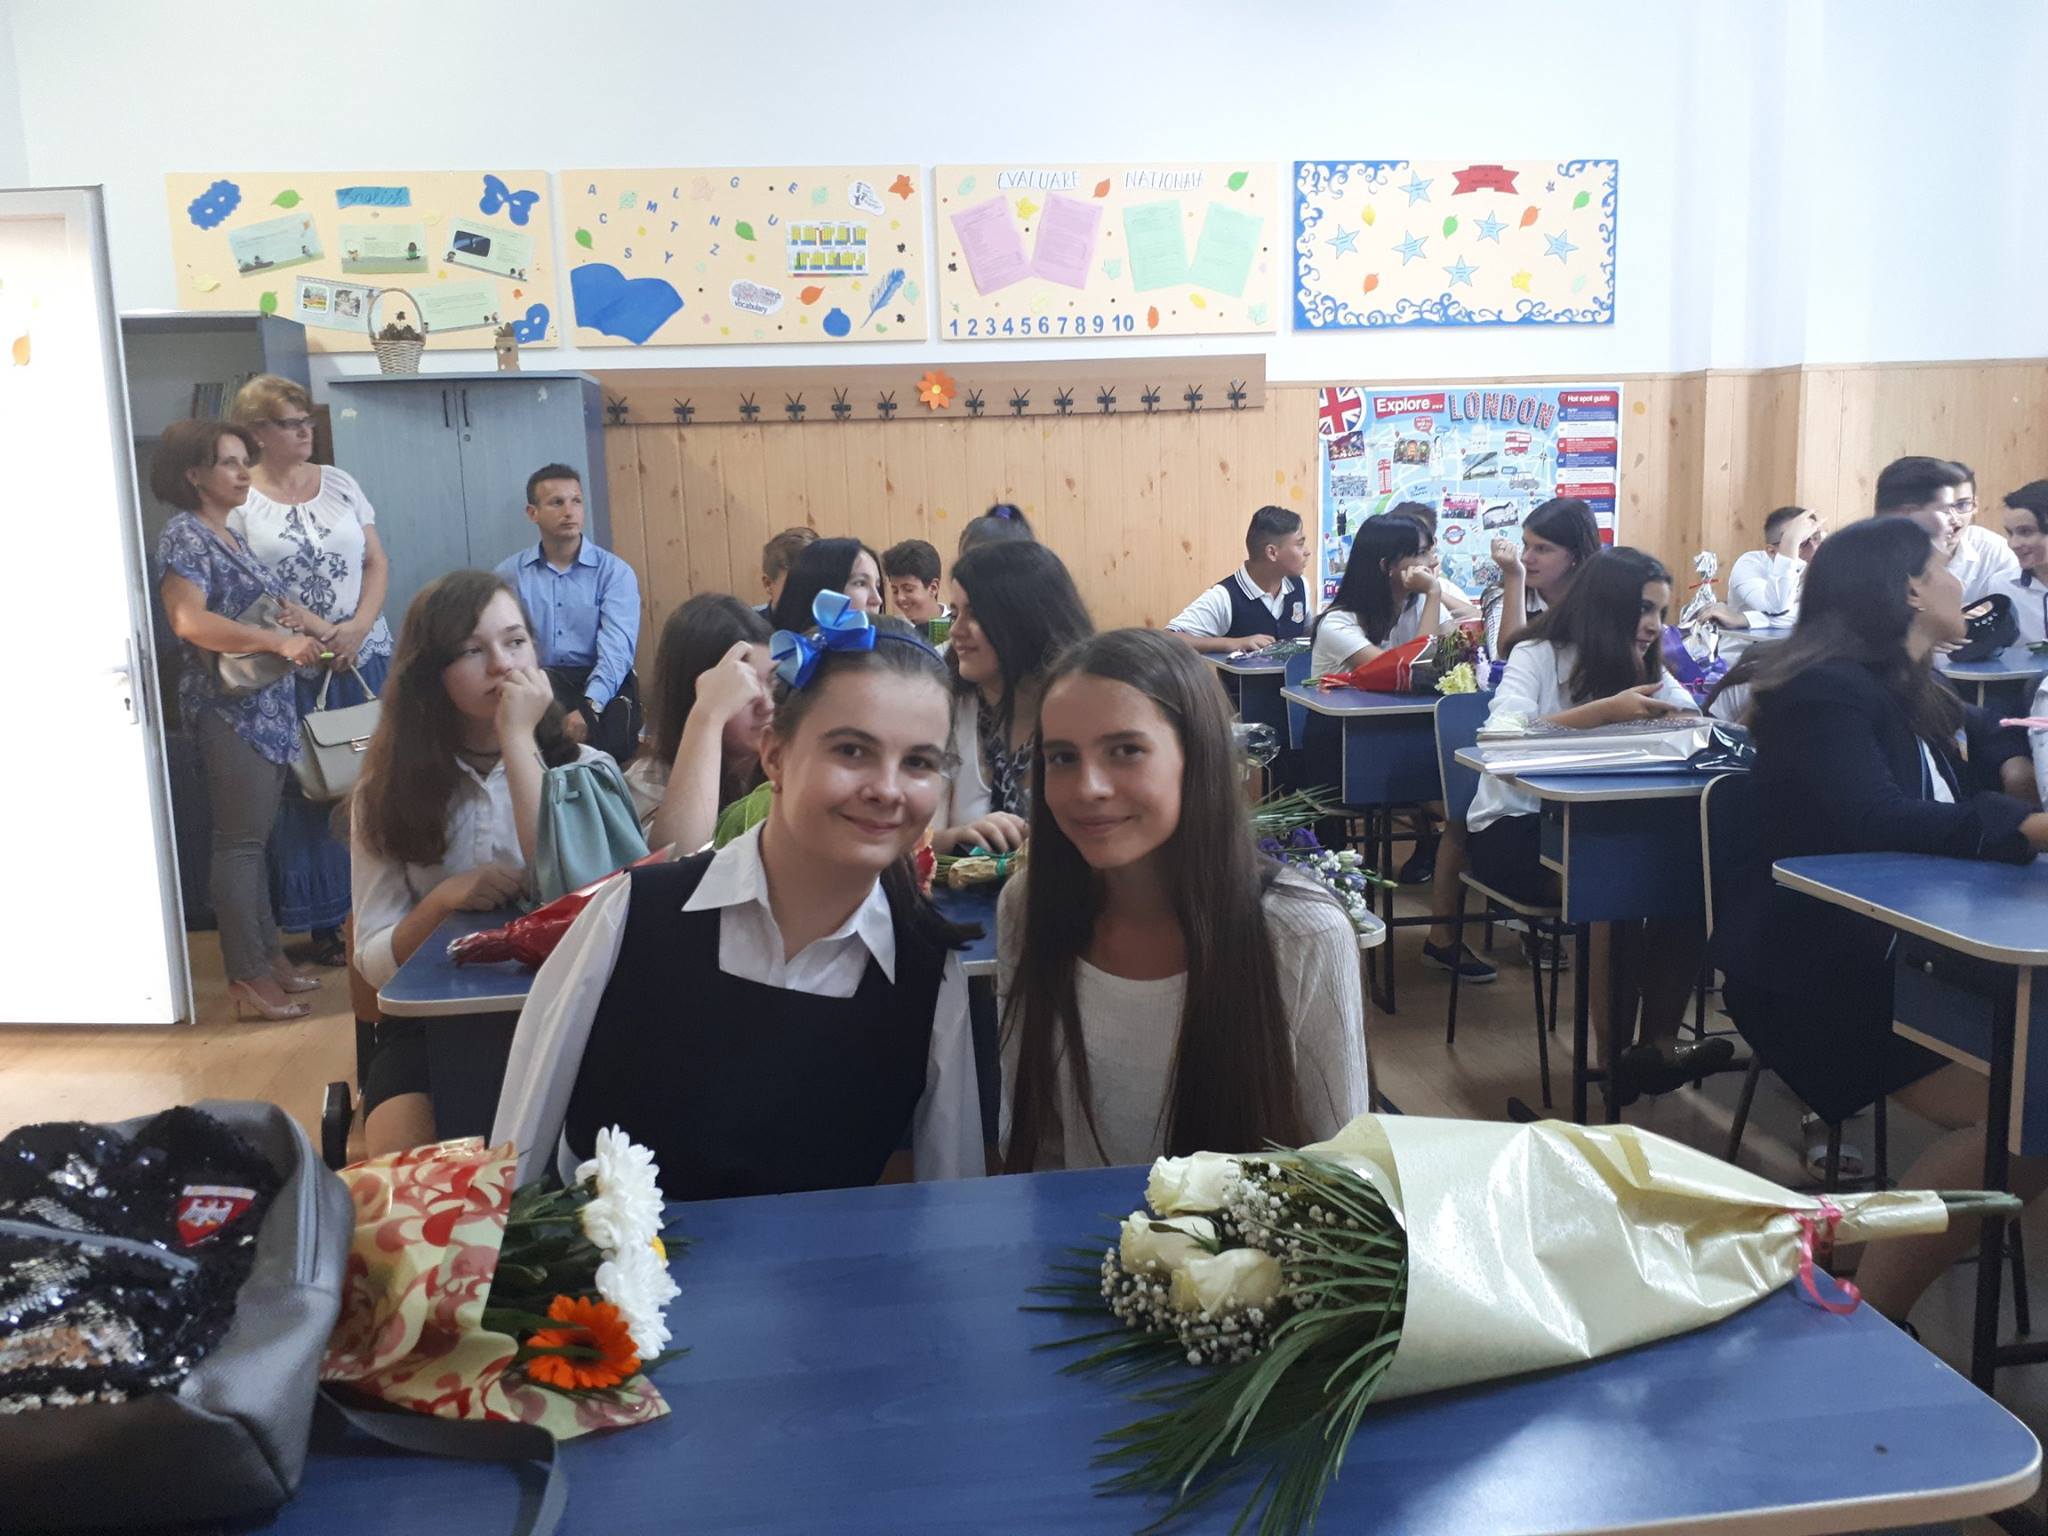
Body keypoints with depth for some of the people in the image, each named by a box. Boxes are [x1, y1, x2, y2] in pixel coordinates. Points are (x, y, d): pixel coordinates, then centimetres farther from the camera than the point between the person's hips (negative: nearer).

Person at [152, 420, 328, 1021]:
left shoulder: (231, 535, 16)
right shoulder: (184, 536, -11)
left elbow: (266, 602, 27)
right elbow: (189, 619, -26)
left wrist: (321, 632, 11)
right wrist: (281, 641, -32)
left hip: (267, 708, 9)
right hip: (230, 710, -9)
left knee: (254, 839, 14)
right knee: (240, 842, -6)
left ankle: (268, 954, 21)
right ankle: (246, 978, -2)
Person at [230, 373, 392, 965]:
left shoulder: (338, 482, 10)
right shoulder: (238, 498, -3)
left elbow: (377, 563, 9)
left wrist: (357, 627, -7)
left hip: (364, 657, 3)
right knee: (305, 791, 0)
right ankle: (324, 922, 8)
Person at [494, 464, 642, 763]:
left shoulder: (615, 571, 1)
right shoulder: (509, 574, 9)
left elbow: (616, 648, -12)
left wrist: (589, 707, -30)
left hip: (601, 685, -1)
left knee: (611, 735, -32)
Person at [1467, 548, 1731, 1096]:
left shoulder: (1646, 670, 13)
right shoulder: (1537, 656, -6)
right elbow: (1501, 736, -24)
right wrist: (1604, 710, -32)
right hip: (1513, 827, -6)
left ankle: (1658, 1042, -15)